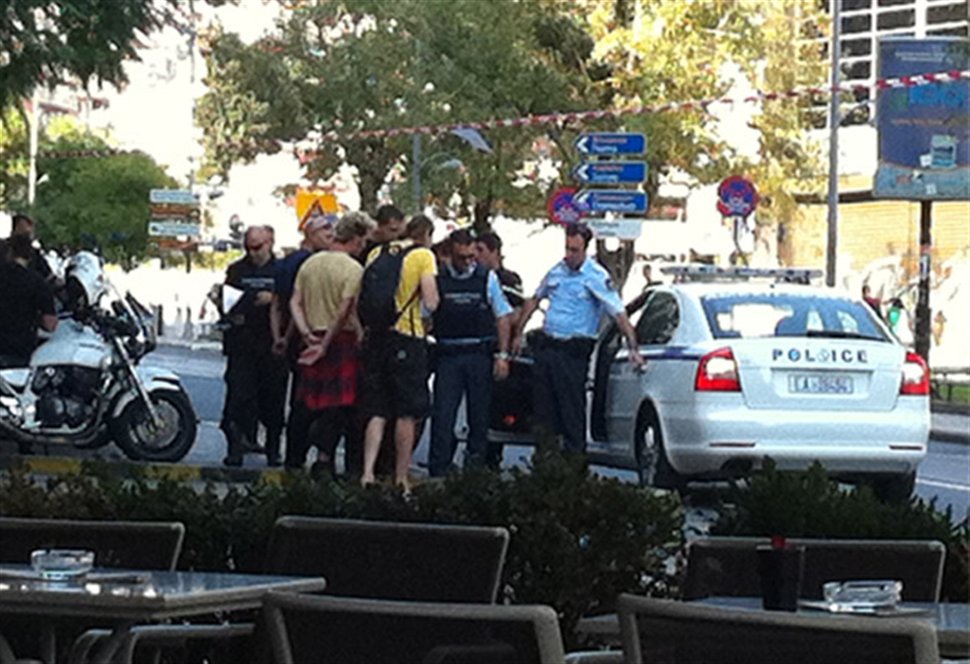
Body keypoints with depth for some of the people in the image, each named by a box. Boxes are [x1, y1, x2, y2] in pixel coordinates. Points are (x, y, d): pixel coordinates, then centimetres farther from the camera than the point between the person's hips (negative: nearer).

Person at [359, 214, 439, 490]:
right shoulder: (424, 256, -4)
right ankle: (401, 479, 8)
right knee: (406, 415, 6)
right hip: (407, 335, -4)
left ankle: (367, 472, -7)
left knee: (377, 413, 8)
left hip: (375, 335, 4)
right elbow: (431, 303, -12)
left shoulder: (377, 253, 9)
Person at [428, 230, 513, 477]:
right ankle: (437, 471, -3)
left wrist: (503, 355, 1)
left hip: (480, 354, 1)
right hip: (448, 355, -1)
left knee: (479, 417, 5)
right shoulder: (438, 279, 2)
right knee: (442, 415, -6)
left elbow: (502, 317, 7)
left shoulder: (487, 278, 4)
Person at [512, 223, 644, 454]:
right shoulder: (557, 270, 10)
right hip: (546, 345, 6)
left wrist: (633, 348, -22)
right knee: (544, 407, 9)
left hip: (574, 350, -6)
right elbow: (534, 300, 24)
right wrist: (519, 334, 23)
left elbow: (619, 314, -14)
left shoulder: (596, 277, -9)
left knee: (572, 409, -5)